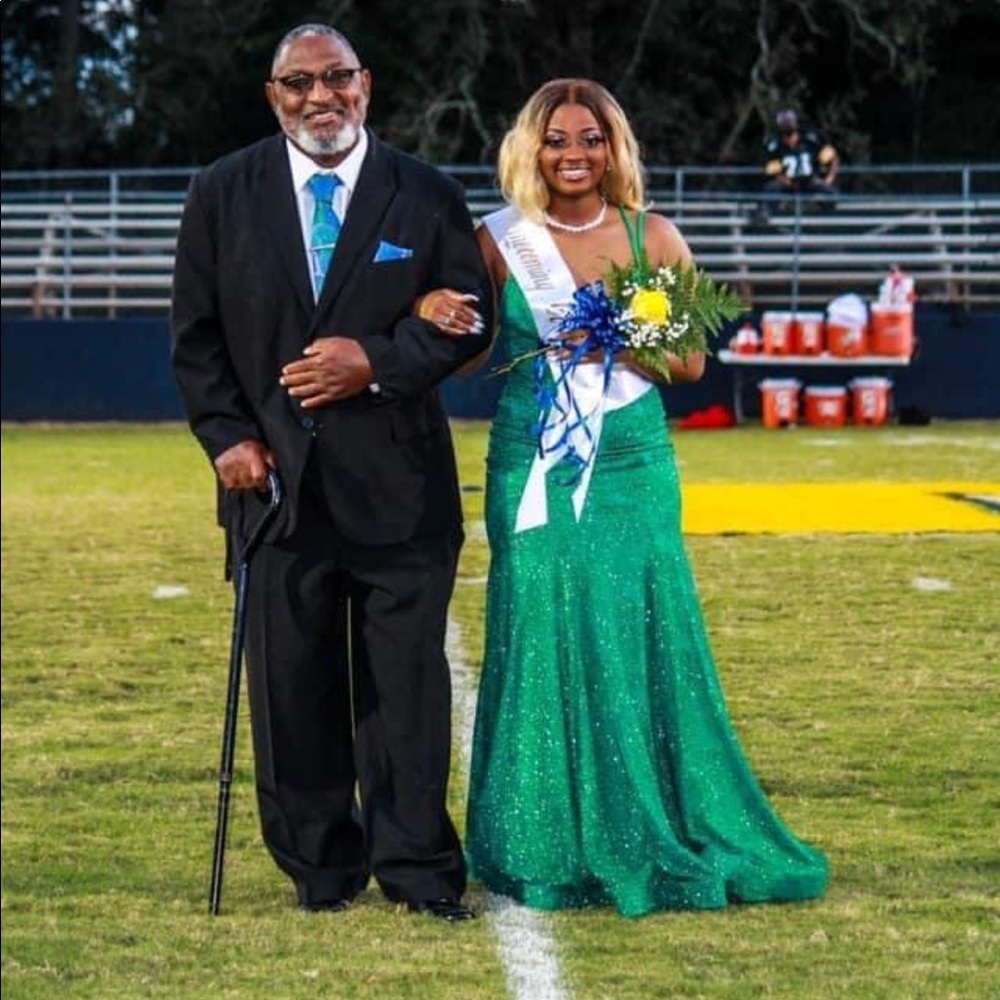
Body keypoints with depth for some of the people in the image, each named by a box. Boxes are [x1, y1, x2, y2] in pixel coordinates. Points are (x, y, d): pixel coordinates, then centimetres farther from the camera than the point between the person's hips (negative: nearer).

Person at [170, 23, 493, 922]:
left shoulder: (427, 196, 4)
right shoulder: (223, 195, 6)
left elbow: (470, 317, 3)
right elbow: (198, 333, 7)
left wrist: (378, 364, -12)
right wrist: (228, 435, -5)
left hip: (397, 479, -1)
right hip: (276, 476, 1)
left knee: (406, 677, 1)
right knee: (293, 681, 5)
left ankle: (416, 867, 8)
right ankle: (320, 867, 16)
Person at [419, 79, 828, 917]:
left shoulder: (653, 237, 4)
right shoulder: (501, 240, 2)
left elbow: (690, 360, 3)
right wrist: (435, 312, -18)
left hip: (634, 466, 1)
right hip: (533, 465, -1)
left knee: (643, 642, 0)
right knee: (544, 642, -1)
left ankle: (651, 839, 11)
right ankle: (553, 847, 9)